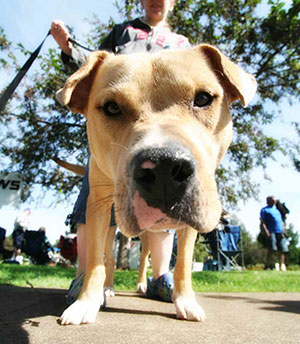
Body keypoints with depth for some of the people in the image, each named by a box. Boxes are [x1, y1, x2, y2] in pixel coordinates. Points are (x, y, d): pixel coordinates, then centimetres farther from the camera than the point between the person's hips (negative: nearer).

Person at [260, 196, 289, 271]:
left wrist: (283, 230, 12)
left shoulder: (277, 208, 25)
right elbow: (262, 222, -2)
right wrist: (266, 231, -16)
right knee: (272, 249, -13)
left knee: (282, 250, 0)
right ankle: (268, 266, -7)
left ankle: (281, 266, 7)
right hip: (271, 232, -5)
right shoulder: (264, 210, 8)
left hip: (280, 232, 5)